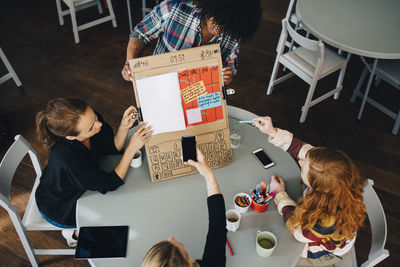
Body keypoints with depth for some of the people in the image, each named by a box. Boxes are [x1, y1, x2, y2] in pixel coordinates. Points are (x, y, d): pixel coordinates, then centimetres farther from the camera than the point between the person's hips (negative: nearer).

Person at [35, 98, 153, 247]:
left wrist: (124, 127, -29)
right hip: (60, 209, -6)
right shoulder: (67, 156, -43)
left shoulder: (91, 118, -25)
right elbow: (110, 184, -32)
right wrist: (132, 148, -39)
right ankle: (76, 233, 19)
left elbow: (113, 148, -9)